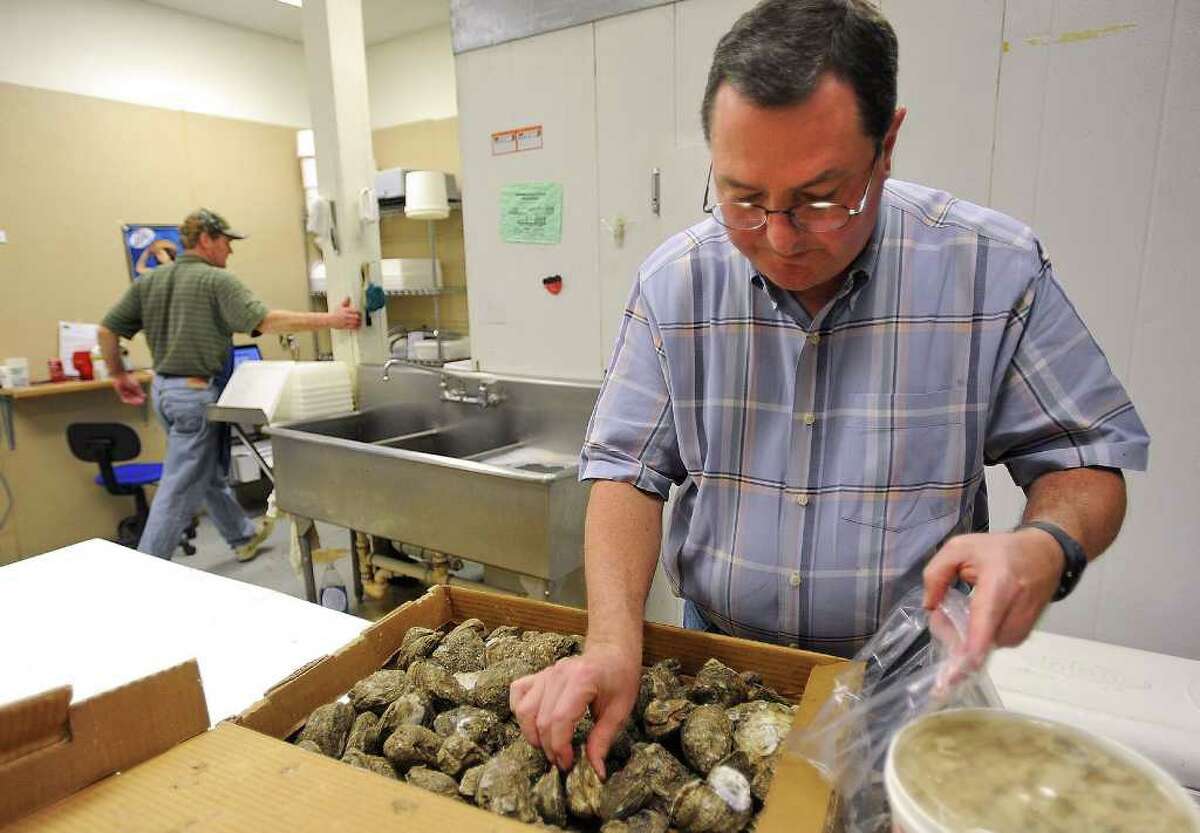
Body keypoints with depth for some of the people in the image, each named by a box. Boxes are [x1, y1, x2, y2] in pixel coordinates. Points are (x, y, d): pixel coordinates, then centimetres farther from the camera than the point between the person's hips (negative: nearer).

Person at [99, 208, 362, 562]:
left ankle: (243, 536, 39)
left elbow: (106, 330, 8)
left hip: (163, 389, 9)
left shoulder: (148, 282, 7)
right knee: (180, 489, -1)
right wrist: (330, 319, -22)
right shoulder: (217, 281, -13)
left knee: (209, 471, 22)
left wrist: (119, 375, 22)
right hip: (196, 392, -9)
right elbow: (267, 321, -23)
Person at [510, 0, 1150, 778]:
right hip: (717, 659, 2)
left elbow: (1087, 457, -5)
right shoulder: (674, 283, -11)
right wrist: (614, 643, -23)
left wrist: (1049, 546, -27)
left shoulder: (995, 270, -14)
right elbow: (628, 470, -11)